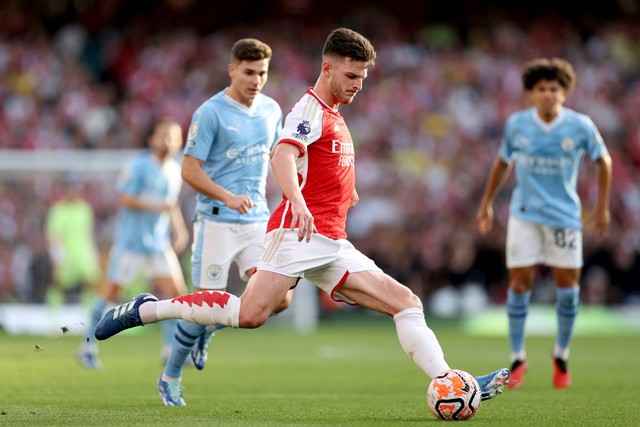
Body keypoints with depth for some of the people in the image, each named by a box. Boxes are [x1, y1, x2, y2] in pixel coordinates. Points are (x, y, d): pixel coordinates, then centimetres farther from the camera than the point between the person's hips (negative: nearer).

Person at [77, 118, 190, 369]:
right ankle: (89, 347, 11)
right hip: (131, 242, -6)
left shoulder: (175, 170, 11)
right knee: (112, 292, 0)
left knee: (176, 291, -6)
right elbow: (125, 198, -16)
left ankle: (171, 349, 1)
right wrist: (158, 207, -22)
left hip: (159, 243, 6)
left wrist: (179, 229, 15)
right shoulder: (139, 166, -11)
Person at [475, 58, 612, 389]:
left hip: (564, 215, 0)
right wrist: (486, 204, 13)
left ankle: (561, 356, 20)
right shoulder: (517, 124, -4)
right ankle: (517, 359, 8)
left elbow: (603, 160, 7)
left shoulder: (580, 126, -8)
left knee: (568, 286, 0)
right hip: (524, 215, 0)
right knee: (519, 283, -4)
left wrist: (602, 207, 5)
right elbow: (503, 163, 12)